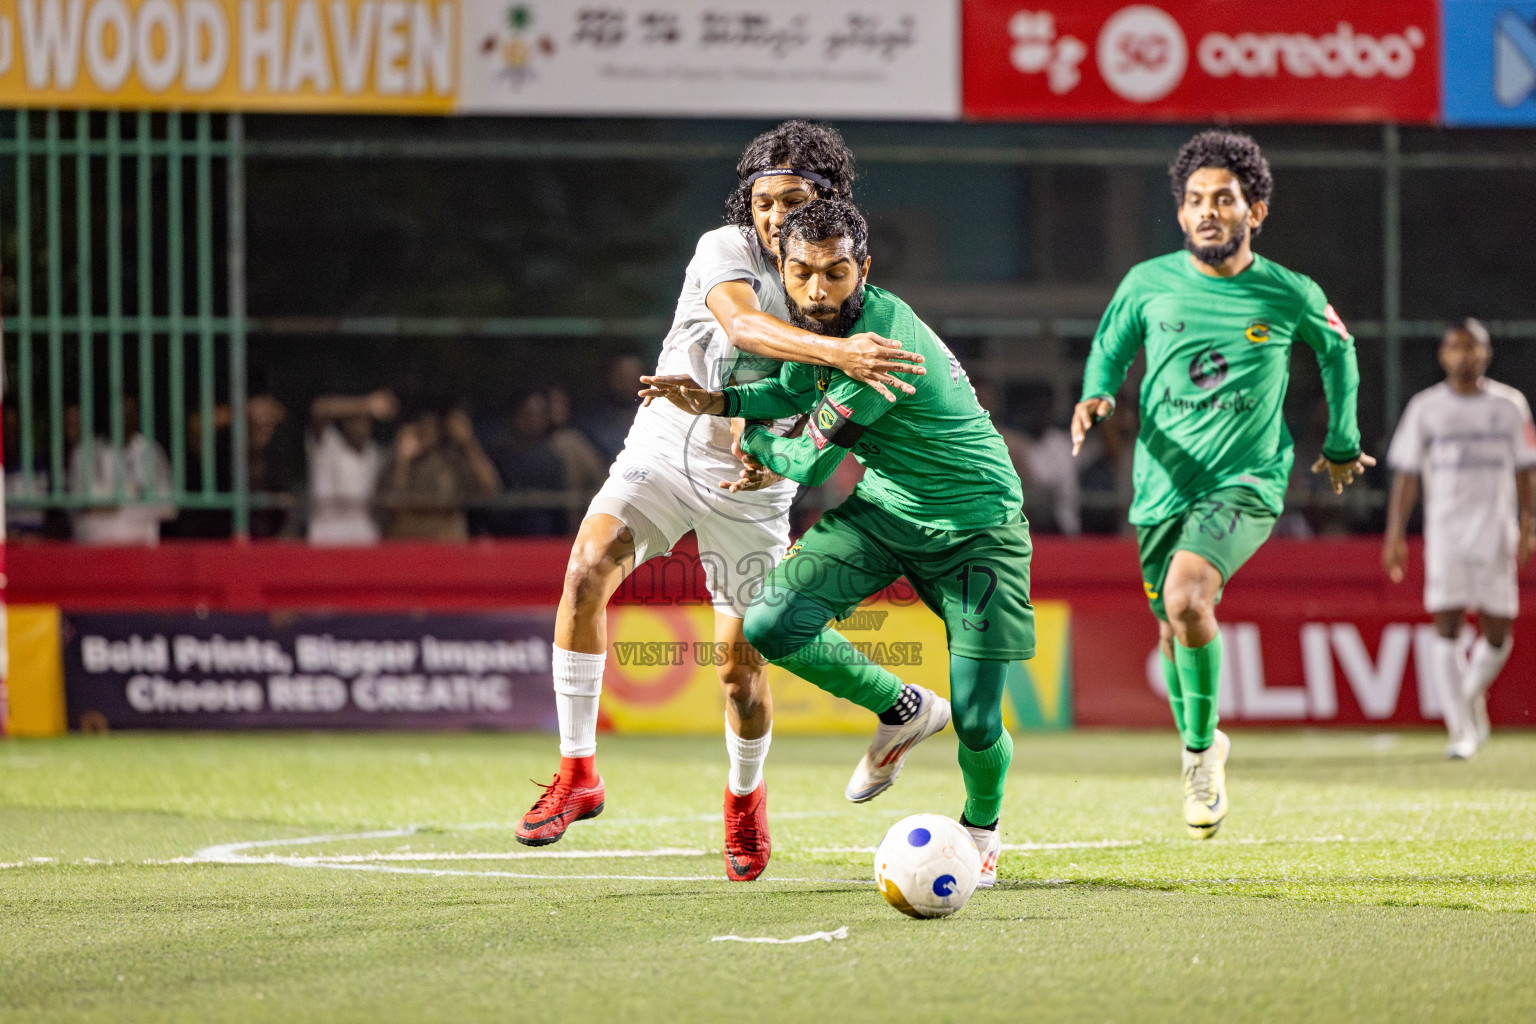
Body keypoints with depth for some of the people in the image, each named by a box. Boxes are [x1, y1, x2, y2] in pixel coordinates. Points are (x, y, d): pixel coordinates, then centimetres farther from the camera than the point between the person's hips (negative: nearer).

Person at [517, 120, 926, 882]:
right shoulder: (726, 250, -11)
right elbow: (743, 323, -33)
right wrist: (837, 353, -46)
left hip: (752, 485, 2)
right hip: (665, 445, -2)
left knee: (741, 665, 0)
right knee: (588, 567, -28)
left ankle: (745, 794, 32)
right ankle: (577, 772, -20)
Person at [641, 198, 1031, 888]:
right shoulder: (819, 322, -6)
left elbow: (815, 462, -21)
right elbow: (794, 391, 17)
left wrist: (756, 445, 0)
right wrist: (717, 402, 0)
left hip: (976, 526, -7)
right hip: (881, 508, 7)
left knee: (977, 726, -10)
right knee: (771, 626, -16)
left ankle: (982, 827, 26)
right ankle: (904, 710, 9)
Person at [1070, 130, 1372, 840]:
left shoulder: (1291, 295, -3)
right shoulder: (1149, 284, -2)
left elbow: (1337, 350, 17)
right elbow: (1110, 349, 15)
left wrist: (1342, 444, 24)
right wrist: (1095, 396, -7)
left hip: (1246, 482, -3)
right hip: (1164, 484, 3)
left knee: (1186, 598, -28)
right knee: (1172, 632, 12)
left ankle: (1201, 745, -7)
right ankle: (1202, 753, 41)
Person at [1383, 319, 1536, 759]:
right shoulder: (1425, 408, 5)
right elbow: (1406, 474, 5)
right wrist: (1395, 534, -2)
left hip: (1496, 533, 1)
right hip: (1445, 531, -1)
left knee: (1498, 634, 1)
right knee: (1447, 628, -11)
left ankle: (1470, 695, 31)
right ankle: (1461, 728, -11)